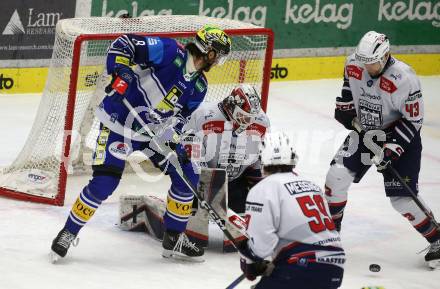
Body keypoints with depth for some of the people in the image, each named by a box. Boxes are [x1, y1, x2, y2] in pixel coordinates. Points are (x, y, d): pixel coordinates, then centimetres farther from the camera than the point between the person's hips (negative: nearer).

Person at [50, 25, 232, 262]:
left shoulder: (198, 86, 3)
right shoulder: (169, 51, -19)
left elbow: (178, 118, 7)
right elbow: (123, 44, -21)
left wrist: (172, 141, -10)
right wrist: (120, 72, -35)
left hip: (155, 130, 8)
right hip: (119, 122, -8)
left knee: (187, 177, 4)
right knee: (104, 183, -16)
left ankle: (174, 238, 19)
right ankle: (68, 233, 3)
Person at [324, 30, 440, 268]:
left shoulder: (404, 79, -29)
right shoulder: (353, 64, -12)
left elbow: (413, 120, -22)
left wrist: (391, 149, -27)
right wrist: (345, 107, 3)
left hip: (399, 135, -5)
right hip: (363, 130, 5)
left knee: (402, 198, -11)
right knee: (337, 174, -6)